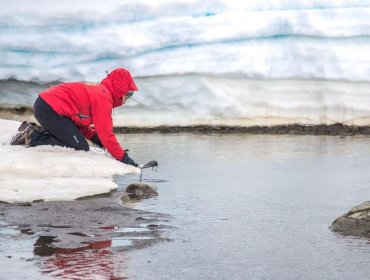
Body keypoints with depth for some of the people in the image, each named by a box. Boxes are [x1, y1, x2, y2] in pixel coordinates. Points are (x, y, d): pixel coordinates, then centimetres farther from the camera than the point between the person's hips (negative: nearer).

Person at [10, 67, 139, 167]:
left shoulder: (98, 90, 20)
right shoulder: (103, 98, -11)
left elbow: (80, 118, 22)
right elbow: (106, 133, -14)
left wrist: (95, 137, 8)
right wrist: (123, 157, -8)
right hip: (50, 110, -10)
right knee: (81, 148, -6)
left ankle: (34, 131, 12)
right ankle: (33, 138, -9)